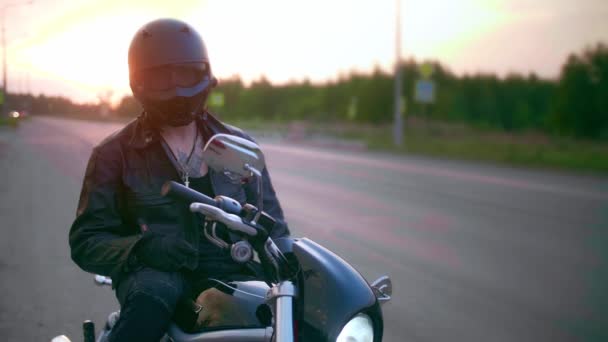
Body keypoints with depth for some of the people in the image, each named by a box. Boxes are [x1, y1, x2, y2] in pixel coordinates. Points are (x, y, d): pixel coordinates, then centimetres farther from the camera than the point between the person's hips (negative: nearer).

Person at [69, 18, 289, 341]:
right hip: (156, 274, -3)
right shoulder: (115, 153, 8)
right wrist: (142, 247, -18)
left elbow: (272, 226, 17)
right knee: (152, 297, -39)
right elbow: (86, 240, 3)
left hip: (232, 274, 3)